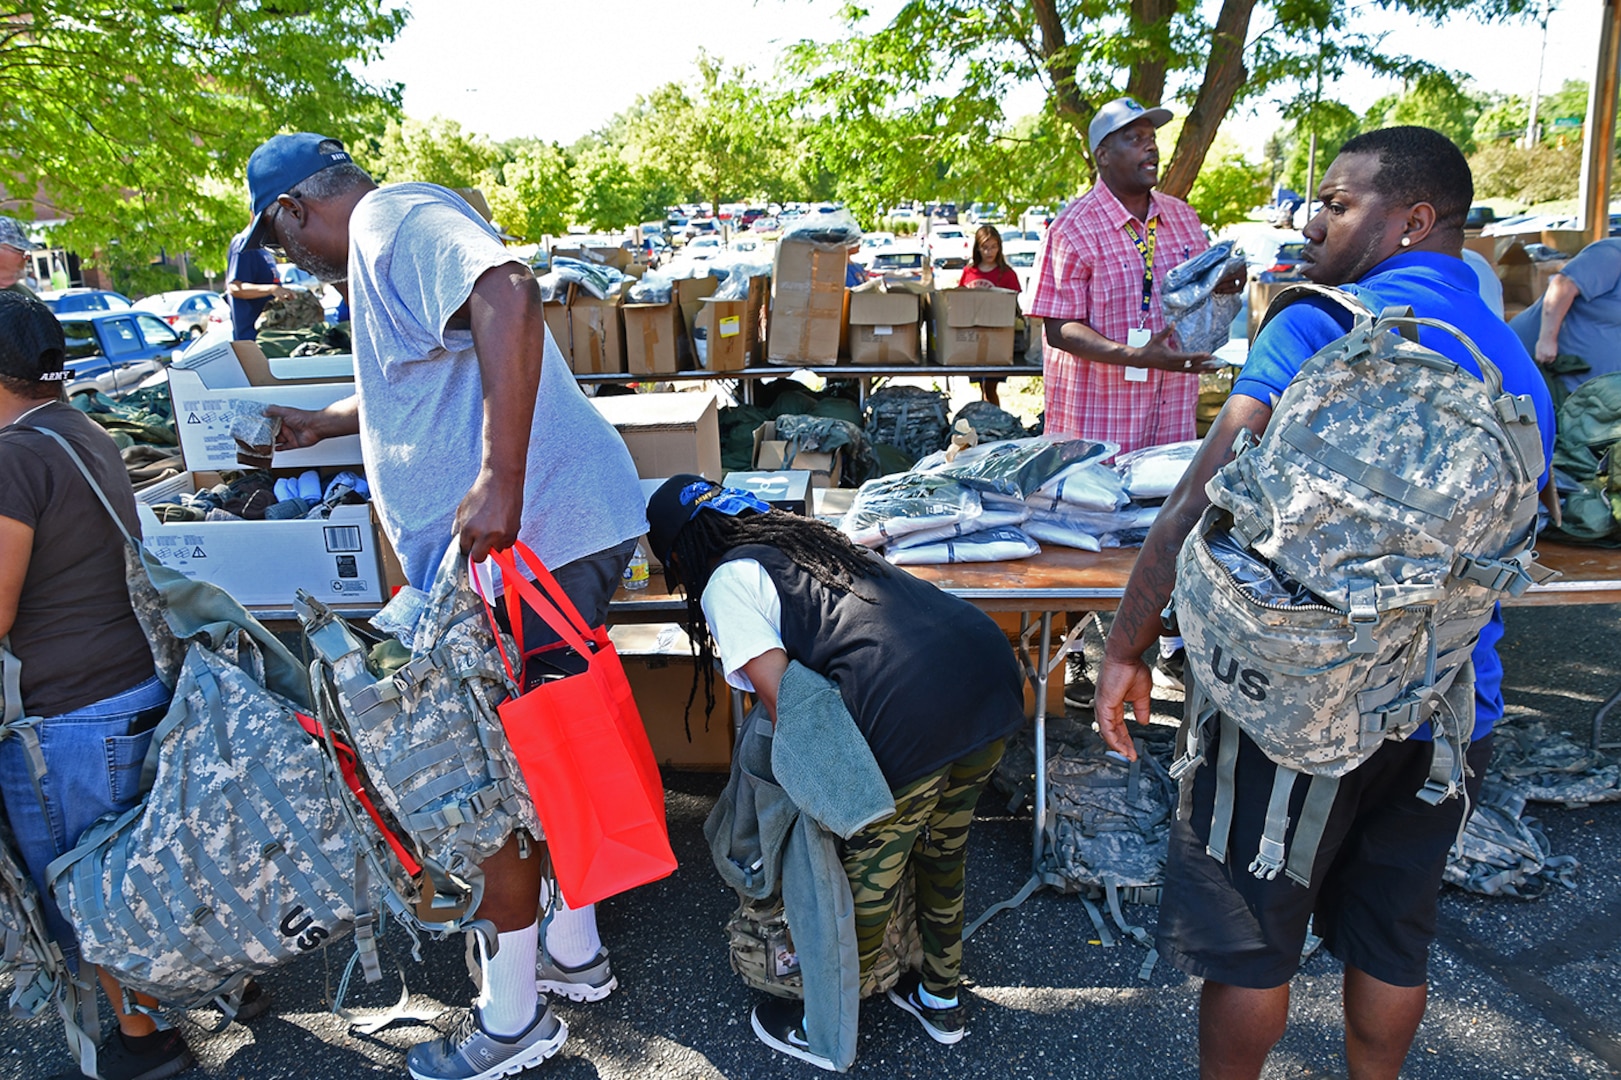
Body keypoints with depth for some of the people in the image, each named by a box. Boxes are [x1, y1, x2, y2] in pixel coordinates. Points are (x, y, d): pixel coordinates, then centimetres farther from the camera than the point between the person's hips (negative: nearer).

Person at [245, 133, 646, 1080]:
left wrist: (499, 482, -35)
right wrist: (326, 424, 51)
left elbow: (509, 295, -29)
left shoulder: (393, 219, -8)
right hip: (560, 527, 10)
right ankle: (576, 949, 36)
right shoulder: (396, 240, 25)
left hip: (529, 533, -10)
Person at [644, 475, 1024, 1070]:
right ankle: (942, 999, 48)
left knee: (866, 880, 14)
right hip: (994, 669, 8)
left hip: (911, 709, -8)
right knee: (942, 852, 28)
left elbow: (781, 695, -4)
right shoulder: (805, 536, 28)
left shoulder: (725, 583, 6)